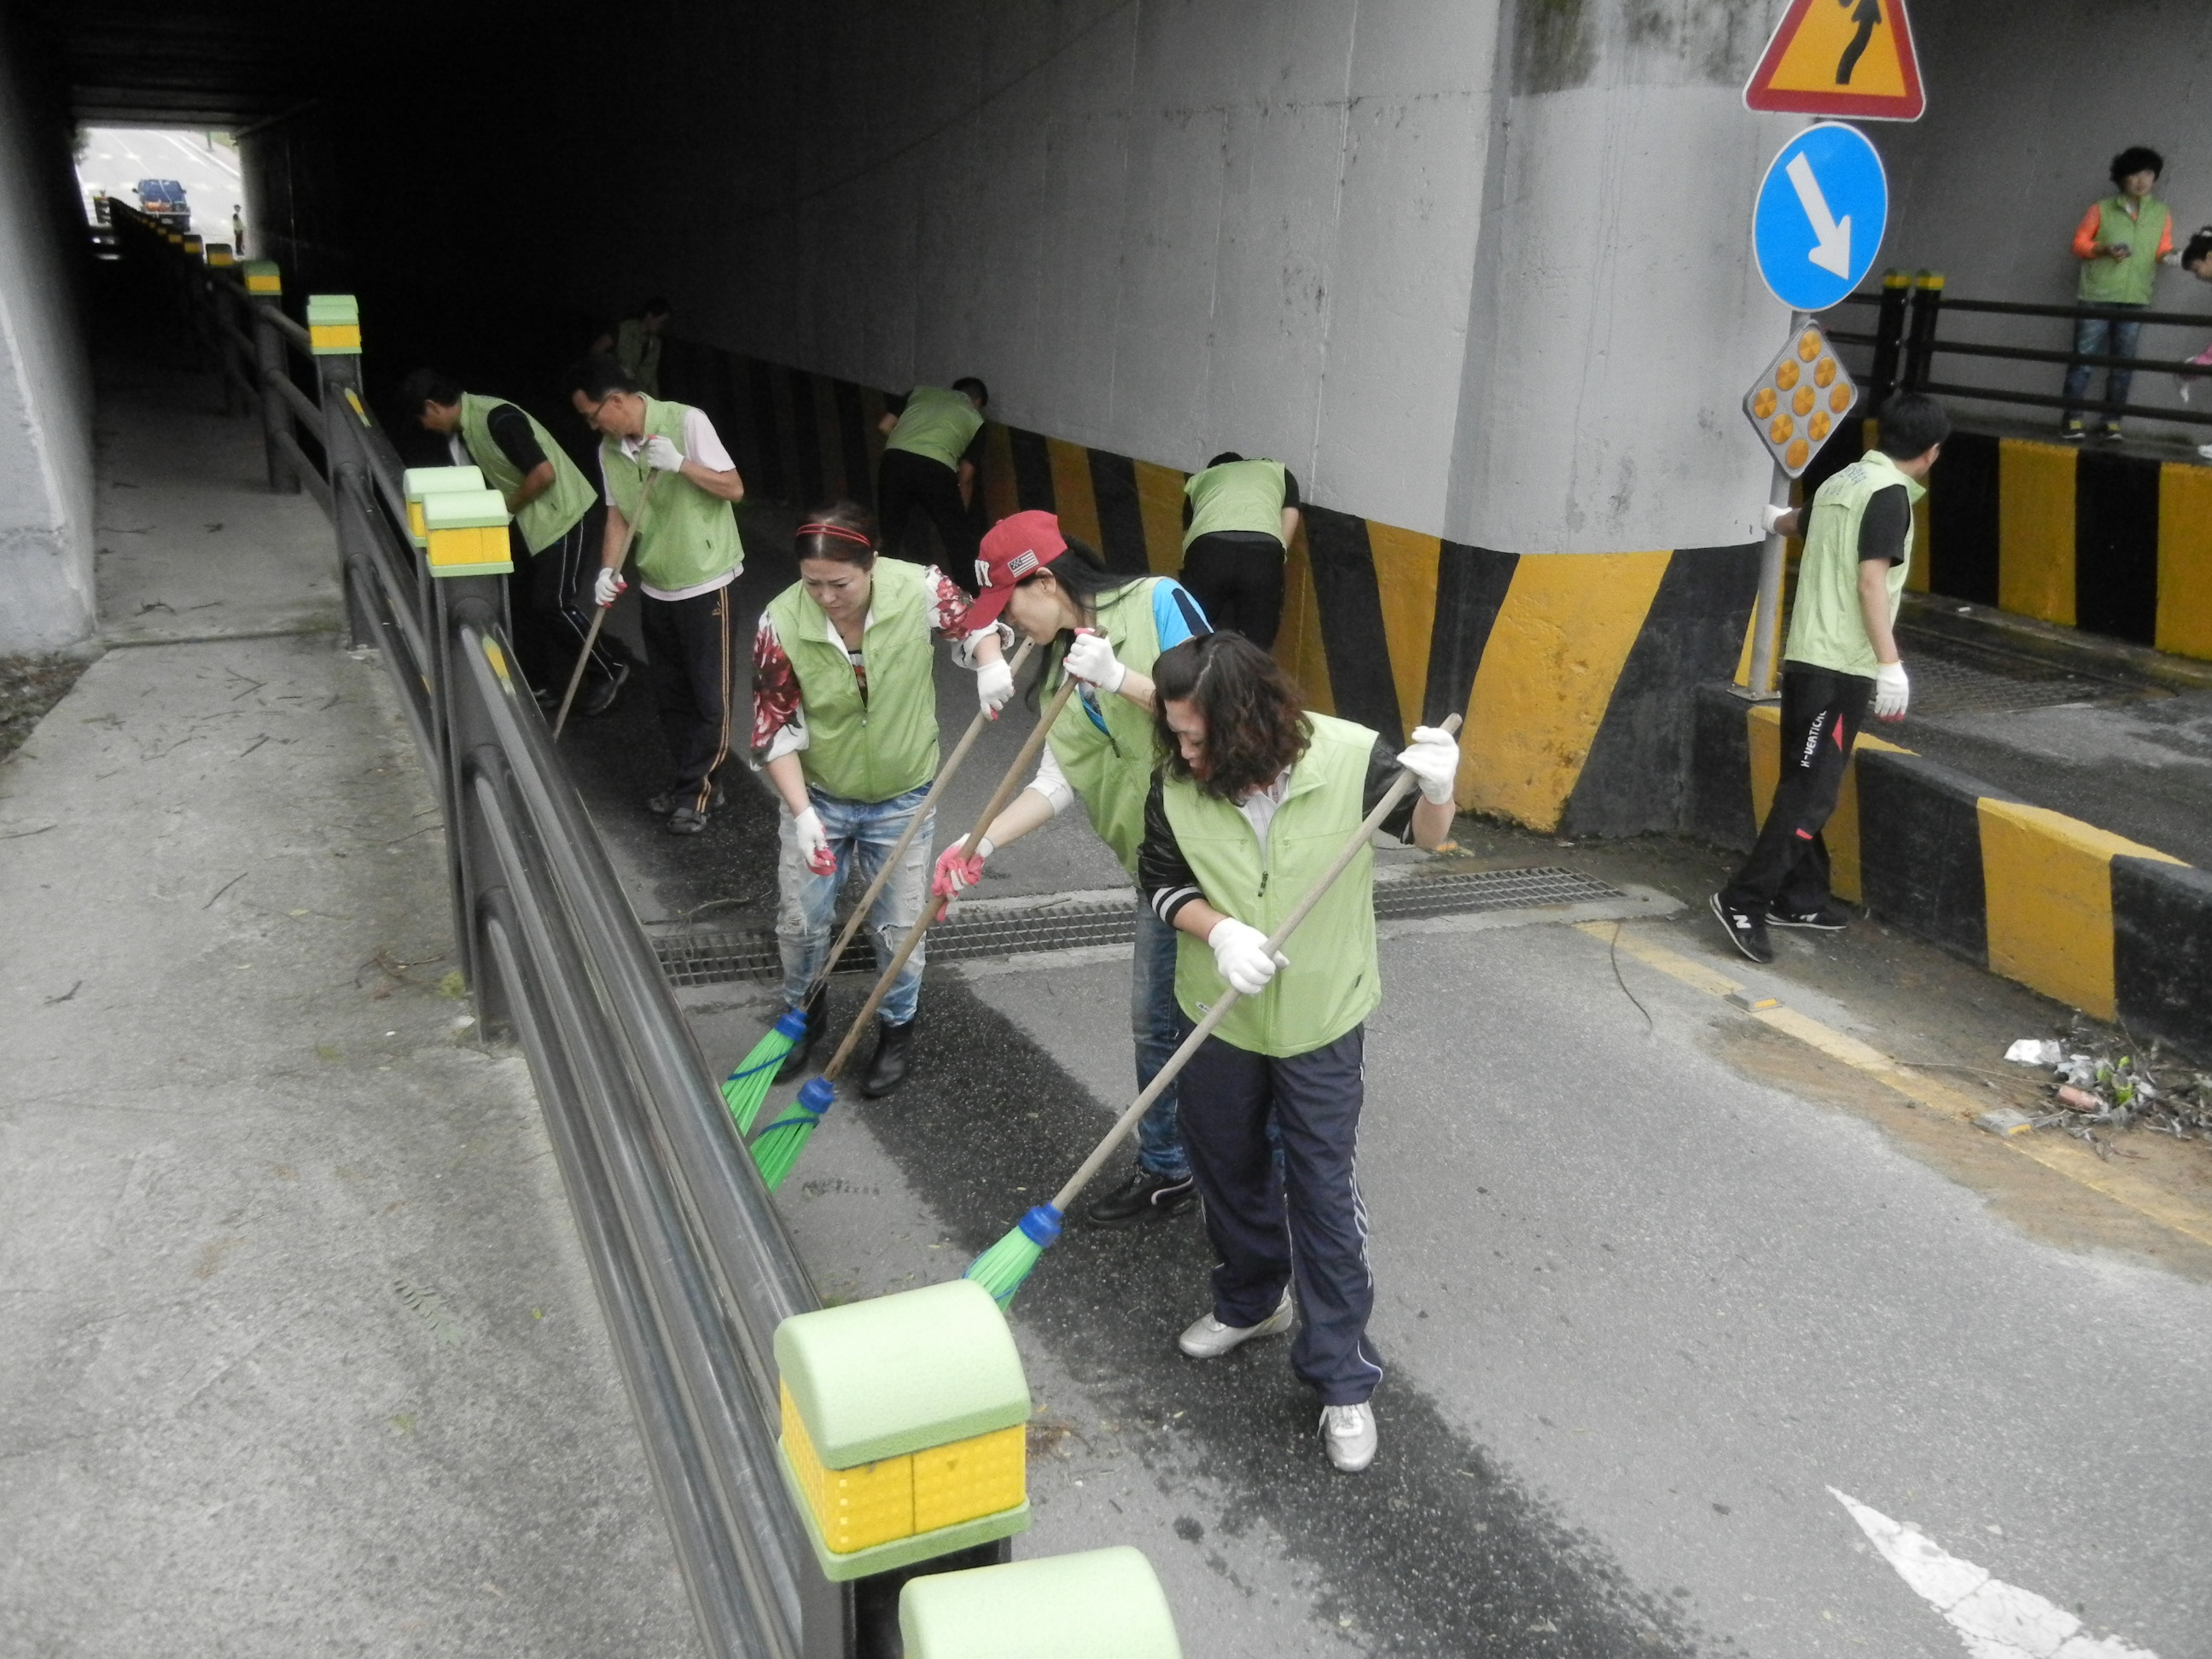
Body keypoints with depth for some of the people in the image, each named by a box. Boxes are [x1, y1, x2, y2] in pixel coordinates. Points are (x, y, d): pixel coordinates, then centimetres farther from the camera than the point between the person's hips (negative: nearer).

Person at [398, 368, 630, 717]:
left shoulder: (498, 420, -25)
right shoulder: (463, 426, 5)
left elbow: (544, 473, -27)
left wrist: (507, 509, -14)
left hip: (559, 514, -10)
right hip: (526, 519, 10)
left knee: (551, 603, -6)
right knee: (518, 599, 10)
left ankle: (611, 668, 12)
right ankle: (543, 684, 22)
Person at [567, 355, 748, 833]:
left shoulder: (686, 422, -14)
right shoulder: (609, 450, 4)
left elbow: (734, 489, -15)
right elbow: (618, 515, 7)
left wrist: (680, 463, -27)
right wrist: (608, 569, -9)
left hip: (705, 583, -7)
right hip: (656, 588, 7)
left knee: (708, 696, 1)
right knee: (669, 695, 14)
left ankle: (695, 793, 12)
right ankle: (694, 782, 27)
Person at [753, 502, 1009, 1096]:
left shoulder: (920, 589, -23)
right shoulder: (781, 623, -22)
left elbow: (972, 621, -1)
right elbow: (774, 728, -15)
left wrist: (991, 661, -24)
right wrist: (800, 812, -24)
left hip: (901, 799, 0)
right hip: (816, 796, 1)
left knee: (898, 927, 13)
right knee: (800, 921, 14)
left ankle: (898, 1027, 39)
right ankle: (804, 1010, 44)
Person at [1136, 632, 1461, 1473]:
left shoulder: (1349, 757, -23)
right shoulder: (1176, 783, -17)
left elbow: (1426, 835, -7)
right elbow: (1161, 880, -3)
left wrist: (1436, 789, -31)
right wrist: (1217, 929, -23)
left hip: (1322, 1019, -3)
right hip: (1219, 1014, 3)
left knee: (1324, 1193, 4)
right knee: (1226, 1167, 21)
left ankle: (1343, 1378, 20)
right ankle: (1251, 1300, 48)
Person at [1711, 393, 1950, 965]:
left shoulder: (1844, 481, 15)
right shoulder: (1890, 493, -10)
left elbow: (1800, 522, 38)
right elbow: (1871, 580, -19)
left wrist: (1776, 519, 62)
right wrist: (1891, 665, -21)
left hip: (1807, 656, 9)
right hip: (1840, 665, -9)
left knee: (1806, 783, 14)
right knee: (1811, 790, -11)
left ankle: (1800, 898, 21)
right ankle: (1744, 900, -14)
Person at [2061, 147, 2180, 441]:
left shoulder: (2161, 214, 10)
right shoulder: (2101, 209, 2)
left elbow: (2163, 249, 12)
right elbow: (2079, 244, 3)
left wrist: (2168, 256, -10)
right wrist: (2104, 249, -15)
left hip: (2135, 301, 3)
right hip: (2096, 297, -3)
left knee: (2123, 364, 4)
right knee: (2084, 359, -3)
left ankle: (2112, 423, 9)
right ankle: (2072, 420, 2)